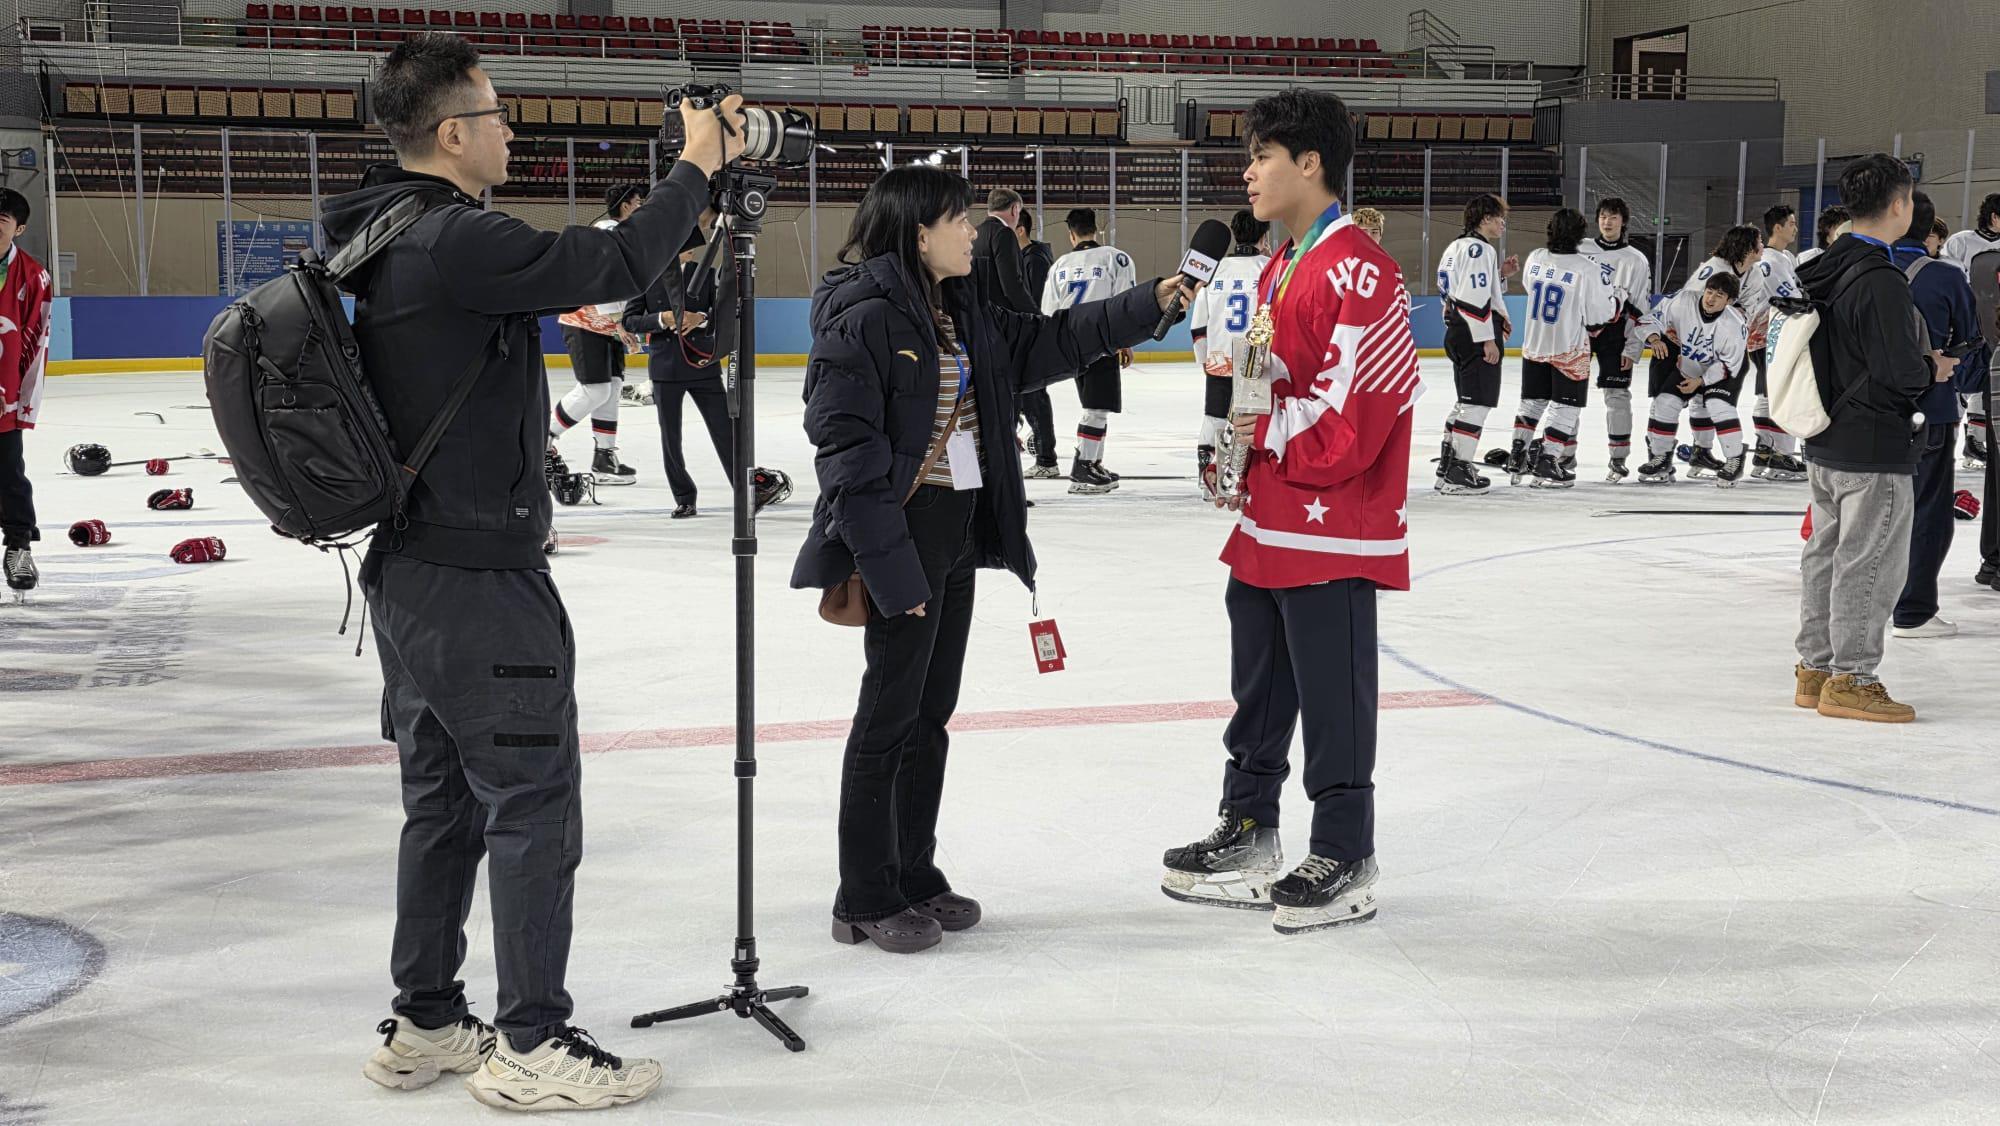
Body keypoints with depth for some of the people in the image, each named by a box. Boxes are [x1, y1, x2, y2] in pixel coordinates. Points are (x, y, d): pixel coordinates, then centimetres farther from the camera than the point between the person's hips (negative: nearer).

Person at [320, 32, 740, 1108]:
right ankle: (532, 1044, 9)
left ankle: (423, 1025, 27)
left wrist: (688, 184, 14)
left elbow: (560, 271, 17)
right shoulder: (455, 241, -20)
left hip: (407, 574, 10)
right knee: (532, 807, 0)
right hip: (483, 583, -10)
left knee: (443, 803, 17)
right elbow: (612, 265, -20)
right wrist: (696, 169, -6)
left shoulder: (396, 242, 11)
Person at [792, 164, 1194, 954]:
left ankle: (914, 878, 28)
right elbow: (846, 447, -19)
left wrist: (1149, 304, 11)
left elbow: (1046, 343, 17)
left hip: (957, 531, 9)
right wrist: (889, 562, -22)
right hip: (902, 537, -9)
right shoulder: (863, 317, -16)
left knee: (931, 710, 15)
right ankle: (865, 901, 11)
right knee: (891, 711, -1)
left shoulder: (965, 309, 11)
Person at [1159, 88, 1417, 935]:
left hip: (1332, 526, -10)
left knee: (1332, 697, 0)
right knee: (1259, 684, 18)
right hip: (1266, 520, 10)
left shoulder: (1359, 270, -17)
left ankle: (1345, 861, 13)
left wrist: (1269, 433, -13)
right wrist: (1240, 454, 9)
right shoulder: (1280, 268, 15)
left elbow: (1361, 405, -22)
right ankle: (1249, 835, 31)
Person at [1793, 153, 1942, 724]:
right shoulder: (1881, 281, -21)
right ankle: (1850, 679, 6)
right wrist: (1933, 370, -2)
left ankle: (1815, 667, 25)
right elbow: (1900, 371, -24)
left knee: (1827, 552, 16)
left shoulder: (1823, 269, 6)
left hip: (1824, 443, 9)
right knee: (1870, 561, 0)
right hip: (1874, 448, -9)